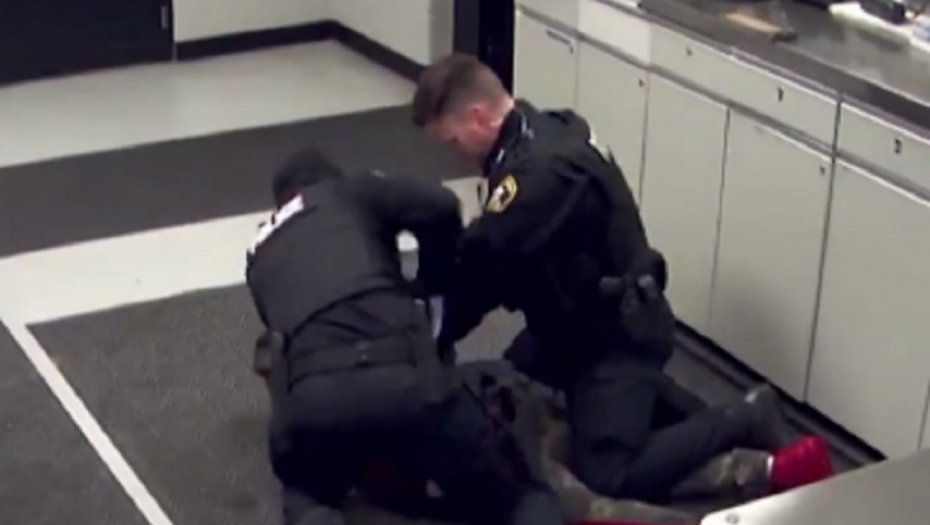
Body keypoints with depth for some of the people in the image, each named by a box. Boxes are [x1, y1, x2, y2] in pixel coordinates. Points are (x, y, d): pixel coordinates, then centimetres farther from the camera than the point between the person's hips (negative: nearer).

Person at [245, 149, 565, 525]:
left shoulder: (261, 257, 33)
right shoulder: (350, 195, 23)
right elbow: (439, 206, 8)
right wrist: (434, 281, 26)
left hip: (311, 395, 2)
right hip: (403, 378, -2)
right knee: (495, 494, 18)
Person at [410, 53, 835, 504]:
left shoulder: (541, 170, -30)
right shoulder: (539, 132, 2)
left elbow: (479, 267, -28)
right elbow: (493, 254, 5)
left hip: (619, 335, -10)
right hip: (573, 322, 10)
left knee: (607, 480, -14)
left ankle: (744, 420, 0)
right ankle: (643, 392, 23)